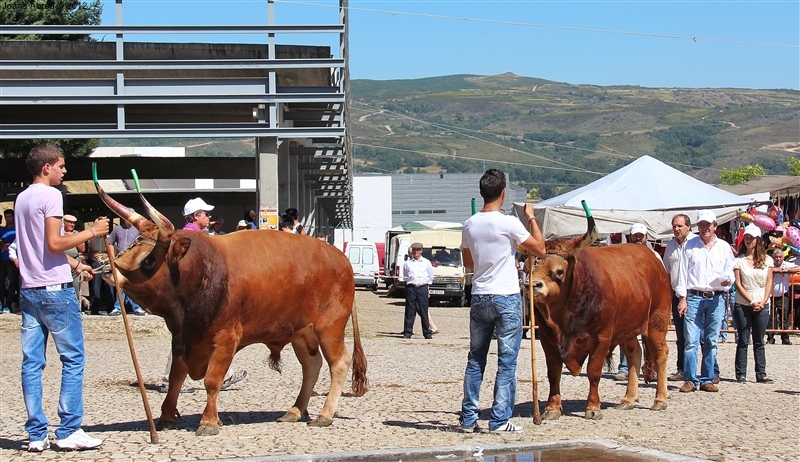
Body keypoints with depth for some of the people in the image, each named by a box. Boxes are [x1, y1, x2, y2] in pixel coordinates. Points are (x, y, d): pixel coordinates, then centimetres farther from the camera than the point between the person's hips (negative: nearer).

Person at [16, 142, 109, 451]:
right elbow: (55, 243, -17)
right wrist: (92, 232, -9)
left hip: (29, 291, 8)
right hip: (55, 290, -8)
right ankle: (68, 431, 0)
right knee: (73, 359, 0)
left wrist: (75, 264, 26)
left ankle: (36, 435, 7)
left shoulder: (22, 198, 16)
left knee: (32, 362, 6)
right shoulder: (50, 195, -10)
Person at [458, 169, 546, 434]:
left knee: (475, 360, 12)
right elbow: (540, 250, -3)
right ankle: (500, 421, 0)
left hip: (479, 298, 5)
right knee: (507, 361, 1)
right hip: (507, 298, -5)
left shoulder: (470, 225, 4)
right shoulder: (509, 224, -12)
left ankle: (468, 419, 14)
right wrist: (531, 218, 8)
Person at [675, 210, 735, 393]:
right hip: (694, 297, -2)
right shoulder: (690, 245, 6)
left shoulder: (724, 247, 11)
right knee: (691, 340, -8)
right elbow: (683, 272, 3)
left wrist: (728, 279, -9)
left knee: (711, 342, 5)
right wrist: (682, 298, -3)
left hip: (716, 299, 2)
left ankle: (707, 380, 11)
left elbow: (730, 270, 16)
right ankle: (690, 380, -4)